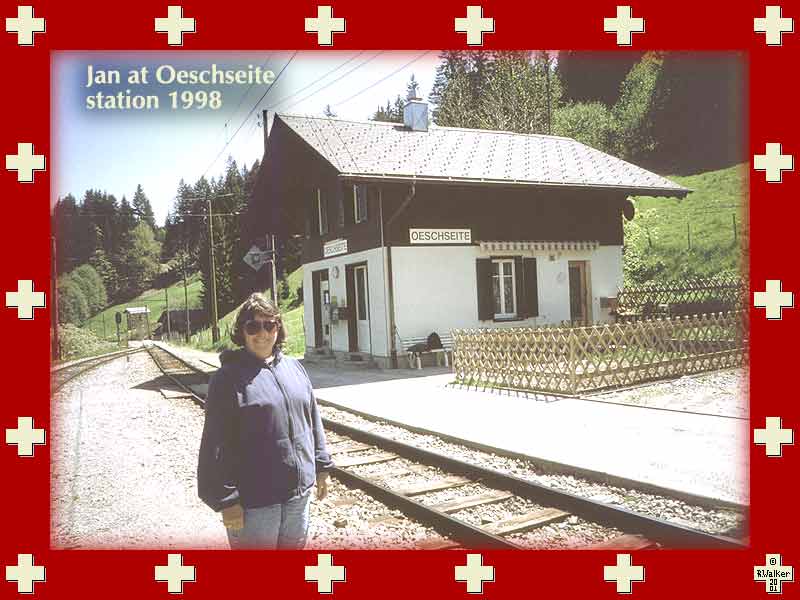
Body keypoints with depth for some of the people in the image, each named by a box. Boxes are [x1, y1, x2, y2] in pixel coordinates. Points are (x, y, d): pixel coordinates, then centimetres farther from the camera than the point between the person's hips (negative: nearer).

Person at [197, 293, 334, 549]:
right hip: (253, 500, -6)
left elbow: (312, 420, 14)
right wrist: (226, 500, -15)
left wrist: (321, 466, 13)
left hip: (298, 491, 6)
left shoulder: (294, 367, 8)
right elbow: (216, 445, -13)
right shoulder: (228, 377, -11)